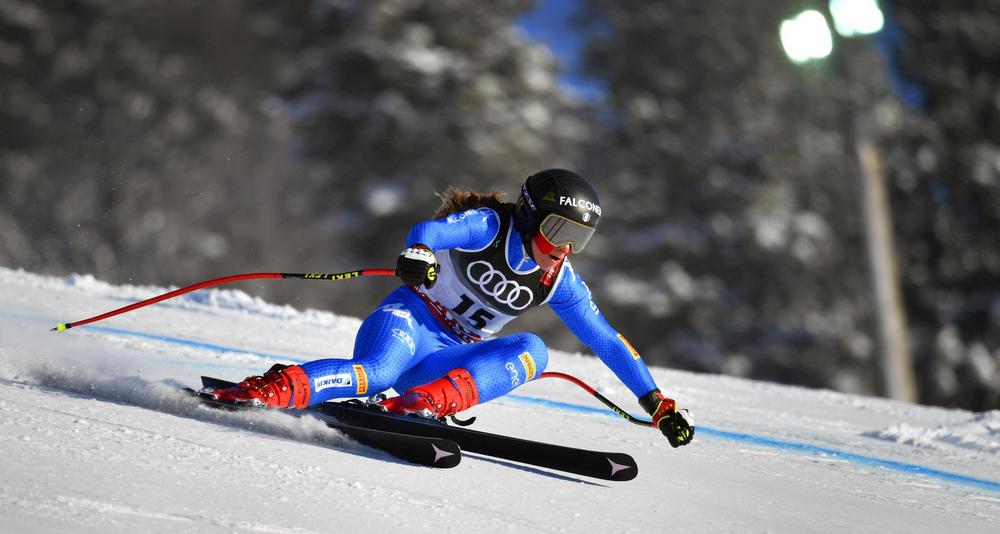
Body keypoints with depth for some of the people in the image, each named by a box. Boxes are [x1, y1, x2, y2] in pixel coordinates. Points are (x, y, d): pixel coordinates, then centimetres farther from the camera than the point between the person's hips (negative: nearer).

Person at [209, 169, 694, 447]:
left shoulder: (558, 280, 6)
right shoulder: (489, 225, -9)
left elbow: (607, 342, 12)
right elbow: (432, 229, -29)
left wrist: (657, 402, 10)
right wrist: (418, 253, -54)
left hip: (453, 360, 5)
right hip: (409, 323, -5)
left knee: (532, 350, -24)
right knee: (374, 372, -39)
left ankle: (432, 400, -42)